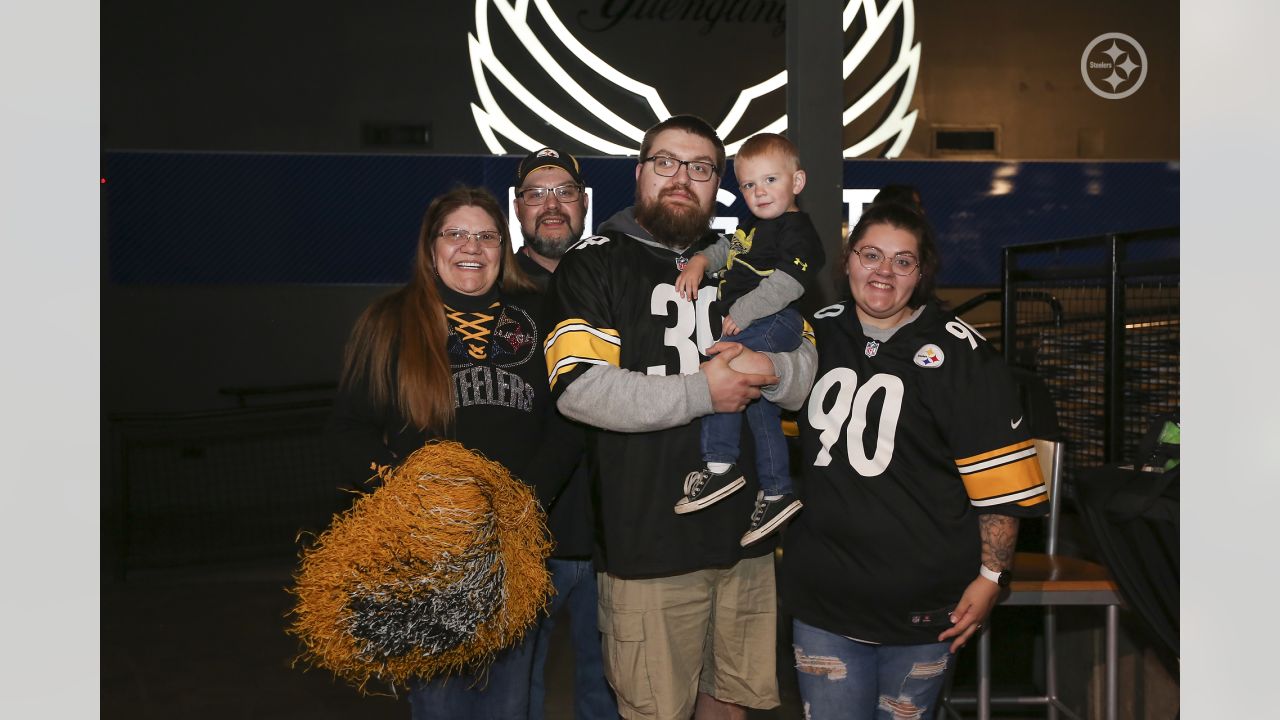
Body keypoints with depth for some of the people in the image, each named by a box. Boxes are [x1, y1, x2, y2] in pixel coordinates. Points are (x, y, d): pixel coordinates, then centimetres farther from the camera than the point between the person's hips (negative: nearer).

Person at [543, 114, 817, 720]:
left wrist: (768, 370, -14)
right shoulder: (593, 265, -2)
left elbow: (812, 370, 9)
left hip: (748, 537, 5)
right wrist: (703, 391, -16)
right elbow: (579, 388, -16)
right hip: (648, 547, -4)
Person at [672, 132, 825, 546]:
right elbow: (726, 250, 31)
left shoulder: (797, 231, -10)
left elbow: (783, 286, -20)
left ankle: (719, 466, -22)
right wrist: (699, 263, 11)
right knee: (761, 407, 13)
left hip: (775, 323, -10)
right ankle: (777, 494, 21)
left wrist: (739, 315, -19)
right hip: (755, 327, 10)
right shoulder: (757, 228, 19)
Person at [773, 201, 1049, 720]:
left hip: (923, 603, -3)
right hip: (821, 594, 3)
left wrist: (990, 577, -9)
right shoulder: (815, 336, 5)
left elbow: (1000, 483, -7)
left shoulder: (959, 354, -7)